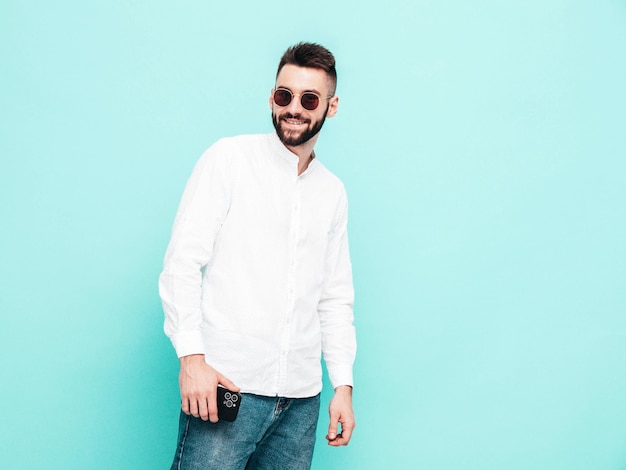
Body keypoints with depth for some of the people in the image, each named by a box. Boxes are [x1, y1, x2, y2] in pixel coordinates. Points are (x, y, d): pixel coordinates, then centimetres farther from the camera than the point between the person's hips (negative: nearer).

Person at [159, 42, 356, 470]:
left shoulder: (333, 193, 15)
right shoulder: (231, 158, 1)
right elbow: (182, 261, -6)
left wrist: (343, 384, 11)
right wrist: (191, 356, -14)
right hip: (225, 385, -4)